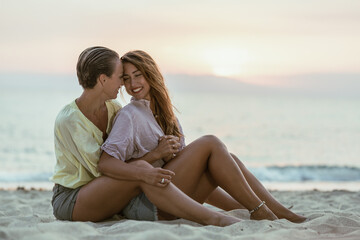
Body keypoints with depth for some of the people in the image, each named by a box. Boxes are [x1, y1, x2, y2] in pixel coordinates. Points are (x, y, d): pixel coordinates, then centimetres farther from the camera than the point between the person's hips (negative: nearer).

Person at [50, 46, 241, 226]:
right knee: (140, 168, -28)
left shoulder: (112, 109, 5)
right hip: (69, 200, -9)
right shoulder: (69, 119, -19)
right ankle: (212, 219, -36)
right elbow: (100, 164, -28)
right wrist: (144, 174, -40)